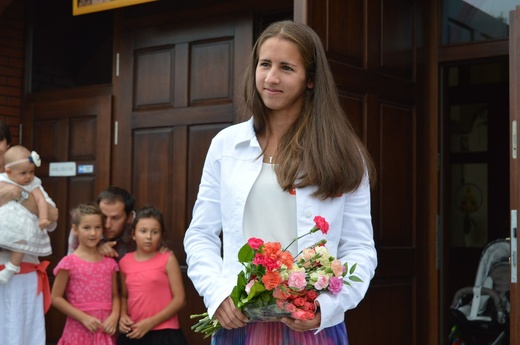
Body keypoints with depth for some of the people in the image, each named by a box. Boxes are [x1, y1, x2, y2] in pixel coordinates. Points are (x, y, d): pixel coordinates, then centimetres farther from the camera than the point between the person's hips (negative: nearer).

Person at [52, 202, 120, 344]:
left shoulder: (110, 263, 6)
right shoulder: (69, 262, -6)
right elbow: (56, 298, -5)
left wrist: (114, 316, -8)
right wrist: (83, 318, -12)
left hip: (105, 331, 4)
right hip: (79, 330, -4)